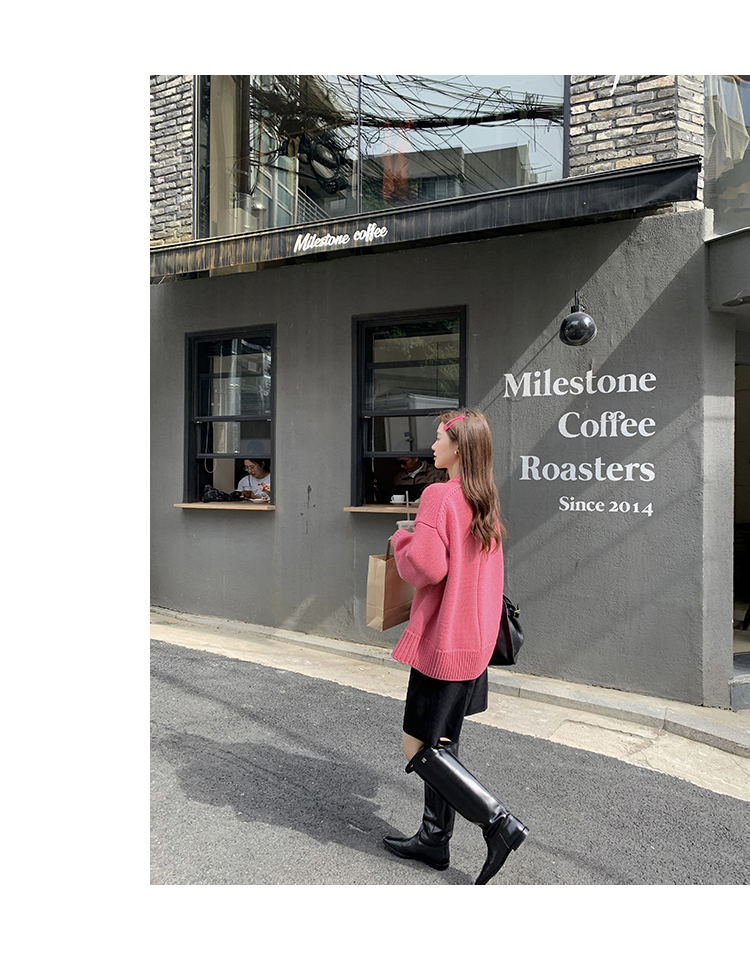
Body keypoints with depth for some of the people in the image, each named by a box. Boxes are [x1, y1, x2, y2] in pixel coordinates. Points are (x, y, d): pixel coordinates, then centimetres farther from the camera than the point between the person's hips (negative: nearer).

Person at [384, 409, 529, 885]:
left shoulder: (440, 495, -18)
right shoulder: (486, 501, 9)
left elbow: (427, 565, -24)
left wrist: (403, 539, -6)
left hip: (442, 641, -9)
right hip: (476, 639, 9)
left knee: (418, 747, 2)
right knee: (442, 744, 18)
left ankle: (500, 822, 1)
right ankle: (435, 839, 29)